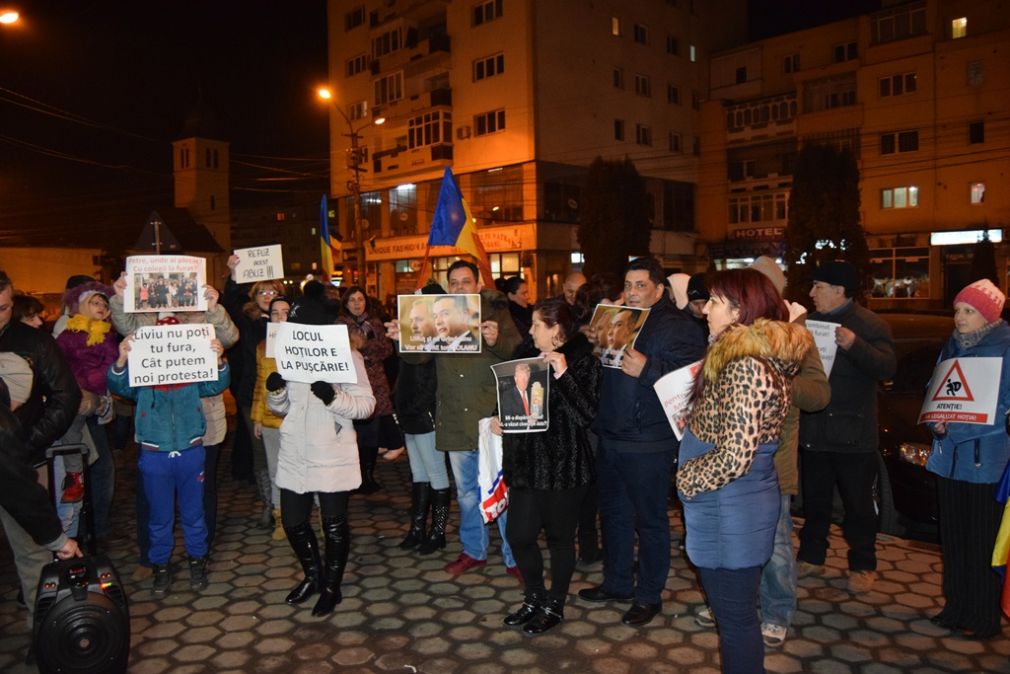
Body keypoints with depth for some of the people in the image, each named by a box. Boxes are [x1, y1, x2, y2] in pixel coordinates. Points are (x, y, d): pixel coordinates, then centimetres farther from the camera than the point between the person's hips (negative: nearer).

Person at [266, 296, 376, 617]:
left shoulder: (347, 356, -9)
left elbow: (367, 405, -13)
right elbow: (281, 408, 13)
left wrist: (334, 397, -29)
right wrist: (275, 392, -9)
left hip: (333, 457, -5)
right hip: (294, 457, 5)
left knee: (334, 524, 8)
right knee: (293, 522, 15)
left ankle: (332, 586, 29)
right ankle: (313, 575, 40)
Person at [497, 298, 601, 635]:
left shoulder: (583, 362, -9)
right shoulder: (531, 358, 10)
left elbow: (586, 414, -19)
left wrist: (563, 375, -26)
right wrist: (500, 419, 2)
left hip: (564, 467, -6)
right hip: (528, 463, 6)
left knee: (559, 537, 9)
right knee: (518, 535, 8)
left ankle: (554, 606, 28)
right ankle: (535, 598, 30)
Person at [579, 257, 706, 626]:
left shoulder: (678, 327, -11)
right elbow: (597, 372, 21)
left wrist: (646, 370, -29)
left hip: (648, 444, -8)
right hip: (610, 437, 8)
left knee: (649, 519, 6)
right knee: (613, 513, 18)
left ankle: (648, 595, 22)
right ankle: (616, 582, 35)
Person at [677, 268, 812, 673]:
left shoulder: (746, 367, -23)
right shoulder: (748, 357, 8)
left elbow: (733, 457, -25)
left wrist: (685, 478, -12)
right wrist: (693, 422, 9)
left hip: (730, 511, -10)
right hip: (737, 506, 10)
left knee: (735, 618, 7)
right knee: (735, 612, 23)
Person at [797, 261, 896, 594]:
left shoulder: (869, 324, -7)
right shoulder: (809, 322, 9)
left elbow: (887, 367, -20)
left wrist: (854, 345, -34)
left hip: (853, 432, -5)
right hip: (813, 428, 5)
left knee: (858, 503, 8)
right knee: (814, 500, 16)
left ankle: (862, 565, 22)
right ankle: (811, 556, 30)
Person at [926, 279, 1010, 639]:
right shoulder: (952, 347, 10)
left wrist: (957, 429, -18)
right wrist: (937, 423, -4)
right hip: (949, 458, 6)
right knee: (953, 538, 13)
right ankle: (955, 606, 25)